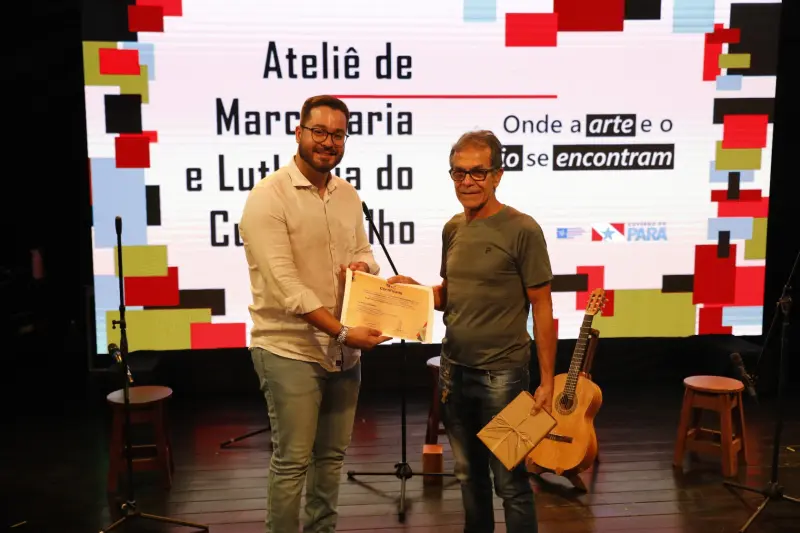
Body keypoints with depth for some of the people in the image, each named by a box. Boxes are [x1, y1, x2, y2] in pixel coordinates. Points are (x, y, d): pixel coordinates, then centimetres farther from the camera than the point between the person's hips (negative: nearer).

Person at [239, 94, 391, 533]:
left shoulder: (349, 195, 7)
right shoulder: (268, 196, -15)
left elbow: (364, 250, 18)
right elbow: (284, 284, -22)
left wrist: (362, 264, -8)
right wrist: (343, 331, -24)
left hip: (343, 349, 7)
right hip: (290, 349, -7)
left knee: (332, 455, 18)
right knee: (292, 461, 2)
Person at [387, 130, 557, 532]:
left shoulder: (522, 230, -12)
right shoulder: (452, 229, 6)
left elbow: (542, 307, -10)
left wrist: (547, 381, -12)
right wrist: (415, 288, -5)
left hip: (502, 374, -6)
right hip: (453, 370, 6)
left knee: (509, 480, 6)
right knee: (469, 474, 19)